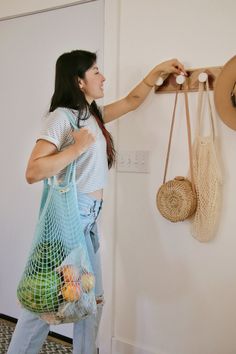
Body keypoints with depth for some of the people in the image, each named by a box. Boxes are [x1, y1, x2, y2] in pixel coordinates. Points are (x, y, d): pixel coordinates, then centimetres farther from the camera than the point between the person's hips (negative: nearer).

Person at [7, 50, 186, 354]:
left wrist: (158, 70, 25)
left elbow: (132, 100, 28)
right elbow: (33, 172, -17)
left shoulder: (95, 115, 14)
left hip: (89, 218, 9)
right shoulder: (61, 116, -10)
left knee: (92, 299, 13)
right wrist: (77, 147, -18)